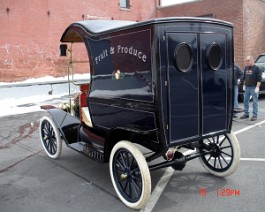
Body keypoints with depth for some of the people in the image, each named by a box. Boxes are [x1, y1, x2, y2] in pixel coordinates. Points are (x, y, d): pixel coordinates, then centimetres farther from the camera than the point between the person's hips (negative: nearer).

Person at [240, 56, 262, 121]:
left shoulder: (256, 68, -8)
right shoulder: (246, 68, 11)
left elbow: (259, 79, -12)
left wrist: (257, 87, -17)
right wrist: (244, 85, 15)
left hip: (254, 87, -6)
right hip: (247, 87, 6)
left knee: (255, 101, -1)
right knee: (246, 100, 9)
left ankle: (255, 115, 4)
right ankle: (246, 114, 19)